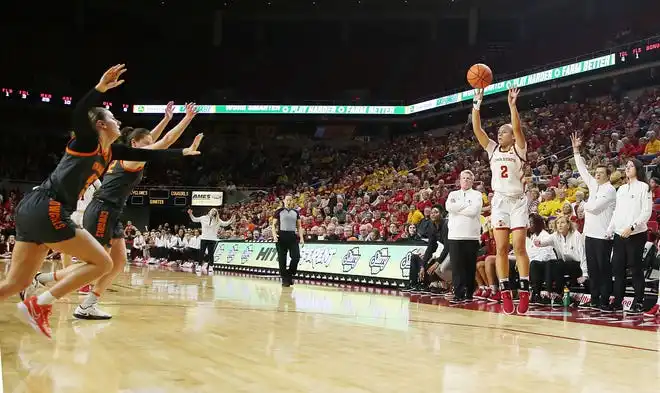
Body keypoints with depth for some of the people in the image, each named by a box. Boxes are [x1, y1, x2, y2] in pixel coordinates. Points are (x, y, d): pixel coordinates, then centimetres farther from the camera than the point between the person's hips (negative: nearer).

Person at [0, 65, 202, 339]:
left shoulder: (109, 151, 19)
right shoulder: (88, 140, -3)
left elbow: (147, 155, 28)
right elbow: (80, 113, -25)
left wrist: (182, 152, 34)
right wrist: (100, 88, -38)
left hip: (33, 210, 9)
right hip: (46, 210, -9)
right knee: (102, 263, -3)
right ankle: (39, 304, -6)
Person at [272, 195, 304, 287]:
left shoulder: (296, 212, 12)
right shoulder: (279, 212, 2)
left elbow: (299, 226, 13)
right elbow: (274, 224, 2)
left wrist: (301, 238, 2)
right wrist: (274, 234, -15)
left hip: (292, 236, 3)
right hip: (282, 236, -3)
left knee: (296, 257, -8)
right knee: (282, 259, 0)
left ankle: (290, 275, 12)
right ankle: (285, 279, 8)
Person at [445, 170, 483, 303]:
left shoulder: (477, 195, 8)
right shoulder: (453, 194, 17)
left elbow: (474, 211, -10)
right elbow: (448, 207, -4)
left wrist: (457, 208, -2)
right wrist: (466, 204, -6)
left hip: (471, 236, -2)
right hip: (455, 235, 2)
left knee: (470, 267, 2)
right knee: (457, 267, -4)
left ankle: (469, 294, 10)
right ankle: (459, 294, -3)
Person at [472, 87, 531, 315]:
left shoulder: (519, 150, 1)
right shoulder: (493, 149, 10)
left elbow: (517, 128, -17)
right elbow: (477, 129, 0)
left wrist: (512, 104, -24)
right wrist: (477, 103, -8)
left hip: (518, 201, -3)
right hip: (499, 201, 3)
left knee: (519, 248, -7)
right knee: (501, 249, -2)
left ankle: (524, 292, -2)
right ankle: (506, 294, 0)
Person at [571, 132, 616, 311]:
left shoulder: (609, 190, -8)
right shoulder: (593, 185, 14)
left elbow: (594, 206, -16)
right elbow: (582, 169, 16)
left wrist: (584, 205, 4)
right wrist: (576, 150, 14)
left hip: (602, 235, -8)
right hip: (590, 233, 8)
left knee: (604, 269, -4)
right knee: (592, 268, 9)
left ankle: (604, 301, -2)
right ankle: (594, 299, 14)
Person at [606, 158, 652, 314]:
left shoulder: (643, 187, -2)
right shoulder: (621, 189, 17)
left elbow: (647, 212, -10)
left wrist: (631, 227, -19)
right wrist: (609, 231, 13)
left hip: (636, 235, -6)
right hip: (619, 235, 6)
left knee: (636, 269, -1)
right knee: (618, 269, 6)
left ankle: (638, 303, 7)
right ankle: (617, 302, 12)